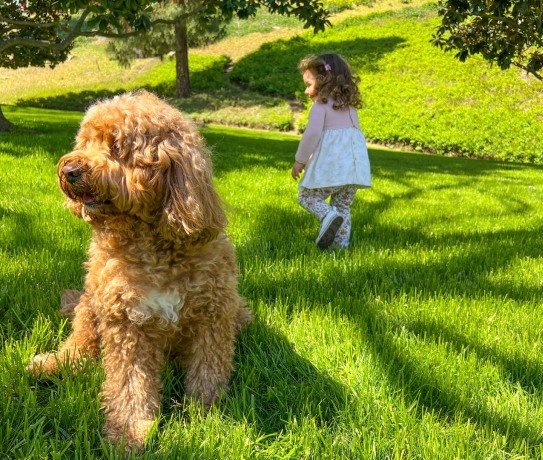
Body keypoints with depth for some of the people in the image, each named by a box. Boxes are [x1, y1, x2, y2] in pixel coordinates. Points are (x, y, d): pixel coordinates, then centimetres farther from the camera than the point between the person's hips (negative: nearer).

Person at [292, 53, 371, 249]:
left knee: (306, 196, 7)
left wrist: (300, 160, -8)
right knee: (343, 206, 17)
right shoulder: (349, 106, 19)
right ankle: (342, 243, 11)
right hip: (354, 164, 7)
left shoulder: (320, 106, -4)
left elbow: (312, 133, -15)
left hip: (329, 165, -7)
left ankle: (329, 215, -19)